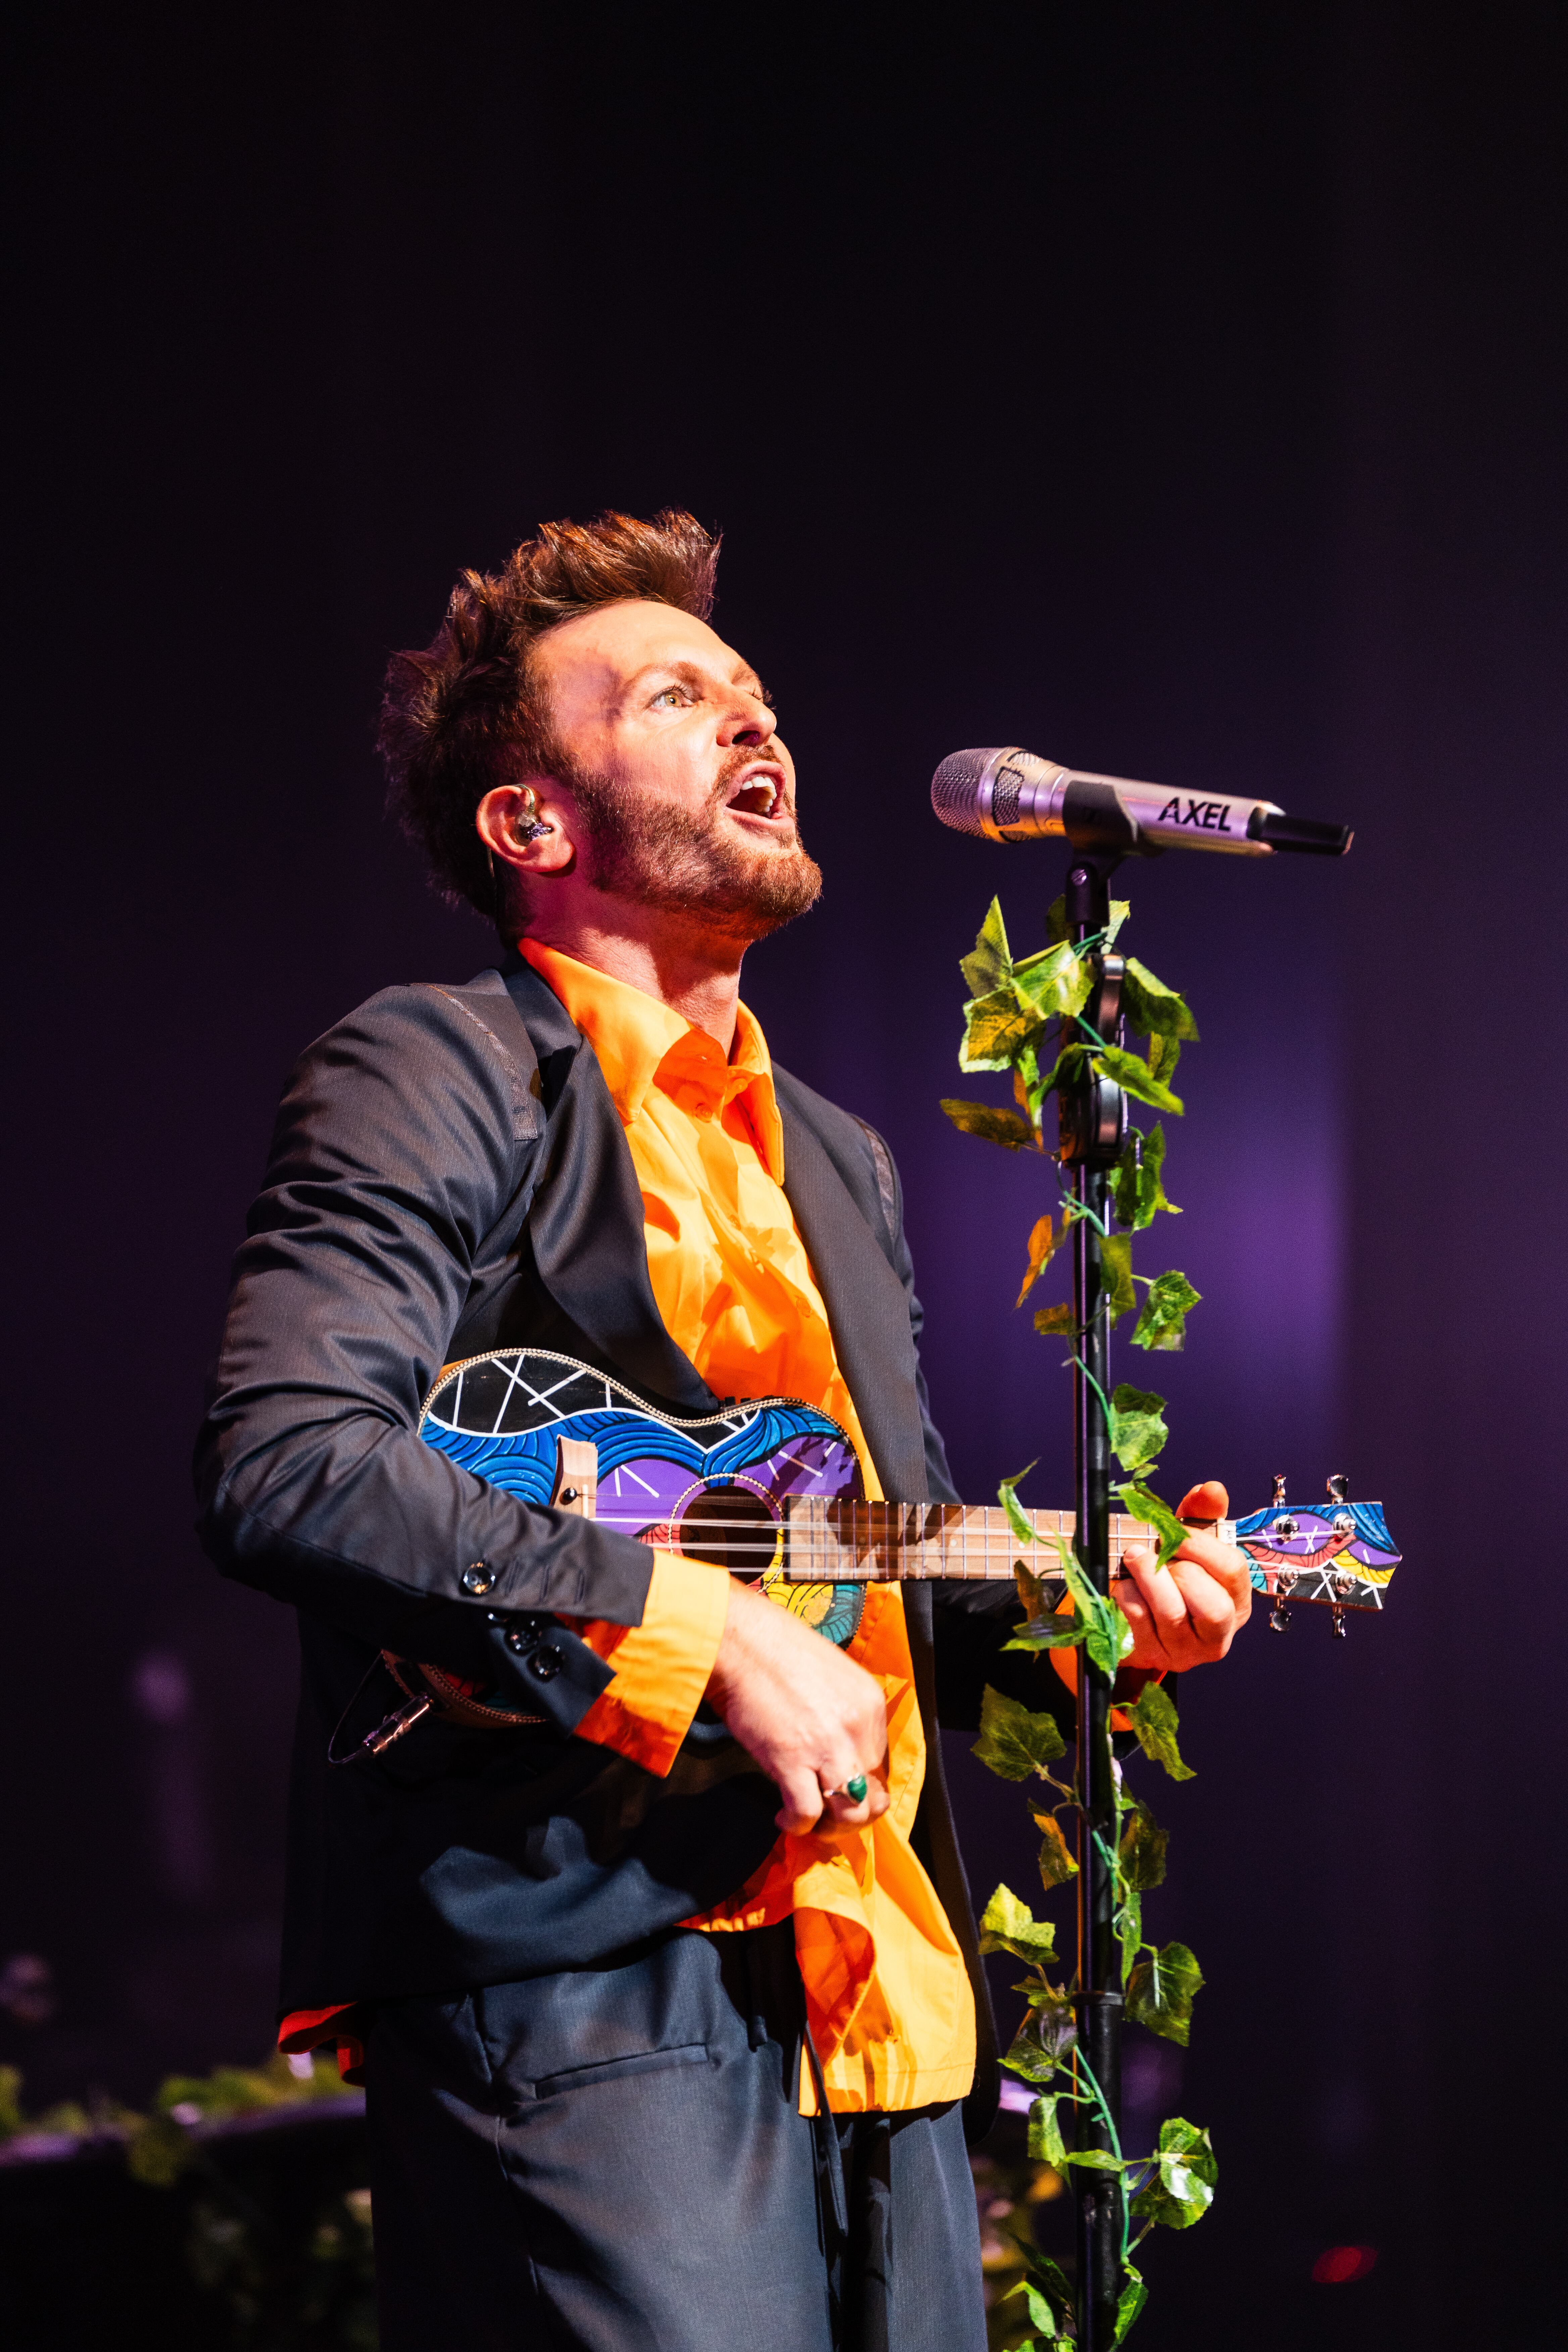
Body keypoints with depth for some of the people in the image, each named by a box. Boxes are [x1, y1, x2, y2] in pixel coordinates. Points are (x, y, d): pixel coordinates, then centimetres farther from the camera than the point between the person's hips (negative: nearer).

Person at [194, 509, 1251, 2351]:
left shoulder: (837, 1163, 25)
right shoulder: (436, 1077, -1)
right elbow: (281, 1466, -16)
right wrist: (702, 1633, -18)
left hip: (871, 1993, 8)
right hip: (581, 1982, -8)